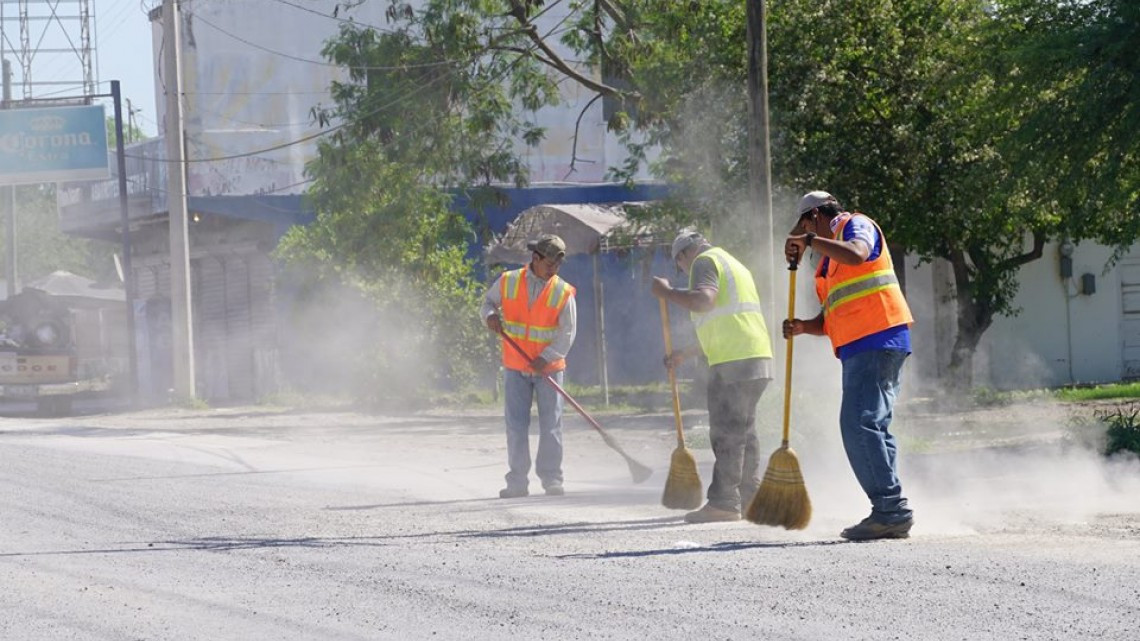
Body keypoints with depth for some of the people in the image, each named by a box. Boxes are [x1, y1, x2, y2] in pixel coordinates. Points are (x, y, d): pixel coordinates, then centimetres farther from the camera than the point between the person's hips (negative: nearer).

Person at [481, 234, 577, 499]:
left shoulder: (563, 292, -6)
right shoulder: (508, 282, -2)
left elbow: (567, 333, -8)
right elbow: (489, 301, 15)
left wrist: (546, 358, -19)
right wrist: (491, 316, -9)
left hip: (549, 367, -1)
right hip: (515, 367, 1)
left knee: (551, 424, -1)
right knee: (516, 425, 2)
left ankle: (552, 479, 7)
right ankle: (517, 482, 6)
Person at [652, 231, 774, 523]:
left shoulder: (704, 261, -2)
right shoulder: (731, 264, 30)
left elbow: (703, 300, -22)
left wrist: (667, 293, -8)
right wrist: (684, 353, 40)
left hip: (733, 362, -10)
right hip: (757, 357, 10)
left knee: (726, 431, -10)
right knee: (743, 431, 15)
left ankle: (724, 502, -13)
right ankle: (750, 496, 19)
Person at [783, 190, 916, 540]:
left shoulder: (856, 225, 0)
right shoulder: (830, 261, 27)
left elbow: (856, 254, -25)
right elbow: (831, 320, 25)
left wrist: (810, 240, -18)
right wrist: (802, 326, 6)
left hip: (876, 339, -10)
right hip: (860, 346, 10)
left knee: (859, 424, -17)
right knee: (872, 427, 8)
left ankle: (890, 508, -20)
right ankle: (891, 513, 8)